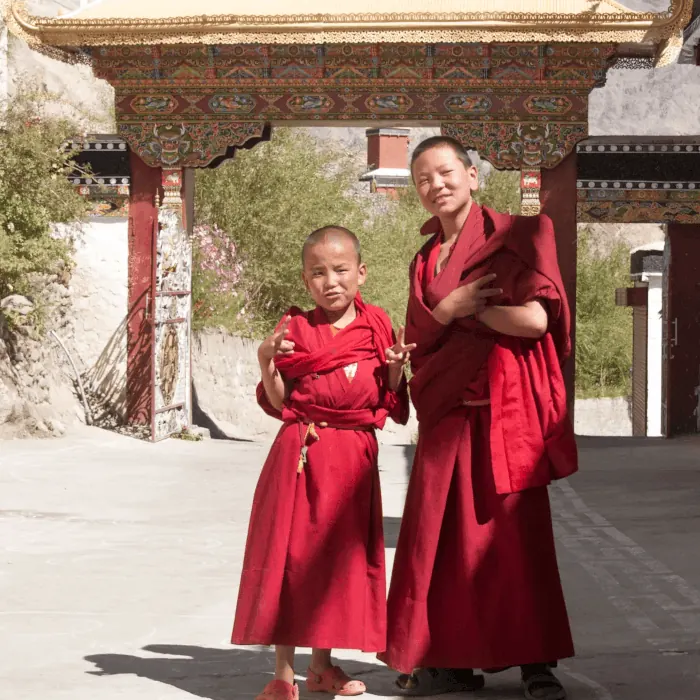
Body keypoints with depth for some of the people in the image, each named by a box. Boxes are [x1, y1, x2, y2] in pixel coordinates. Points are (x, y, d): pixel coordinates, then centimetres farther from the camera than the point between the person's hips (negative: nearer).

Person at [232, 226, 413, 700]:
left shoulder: (377, 327, 5)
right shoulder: (296, 329, 1)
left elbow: (393, 405, 9)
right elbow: (278, 404, 1)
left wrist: (395, 368, -8)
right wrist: (266, 362, -14)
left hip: (354, 455, 2)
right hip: (301, 452, -2)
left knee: (342, 555, 9)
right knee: (291, 553, -2)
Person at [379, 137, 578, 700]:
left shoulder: (515, 237, -1)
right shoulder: (426, 260, 17)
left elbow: (534, 319, -13)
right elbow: (417, 341, 13)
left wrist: (465, 308, -4)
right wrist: (448, 308, -7)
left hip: (506, 405, -5)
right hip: (446, 410, 5)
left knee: (516, 530, -5)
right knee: (444, 530, 2)